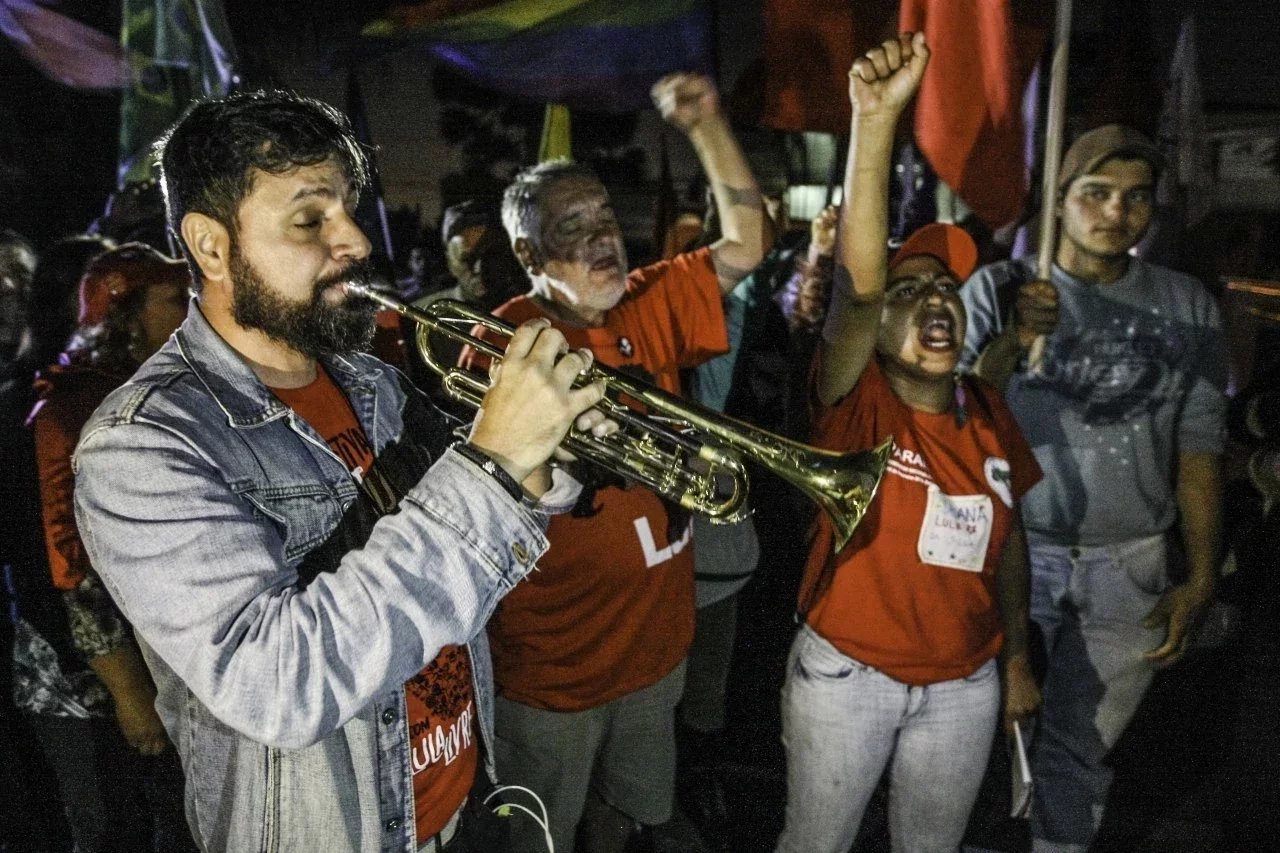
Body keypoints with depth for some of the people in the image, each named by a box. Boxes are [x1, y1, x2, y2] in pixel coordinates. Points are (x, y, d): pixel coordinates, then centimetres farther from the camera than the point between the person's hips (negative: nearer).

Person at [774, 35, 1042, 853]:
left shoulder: (988, 412, -3)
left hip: (965, 684, 4)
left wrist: (1017, 658, 11)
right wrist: (876, 119, -43)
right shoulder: (856, 402, -17)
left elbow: (1007, 533, 9)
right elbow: (856, 282, -34)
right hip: (845, 672, -3)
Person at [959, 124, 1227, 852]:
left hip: (1129, 570, 1)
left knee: (1081, 752, 9)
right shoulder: (999, 290, -2)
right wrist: (1014, 339, -21)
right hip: (1010, 550, -1)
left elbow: (1199, 451, 5)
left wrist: (1201, 581, 2)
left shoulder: (1188, 308, 3)